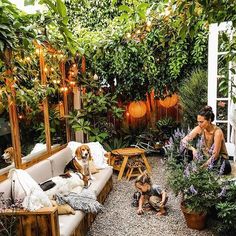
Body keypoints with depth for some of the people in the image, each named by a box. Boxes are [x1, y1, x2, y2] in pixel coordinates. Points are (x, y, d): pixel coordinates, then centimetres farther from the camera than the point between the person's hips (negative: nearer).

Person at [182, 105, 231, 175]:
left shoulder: (217, 132, -25)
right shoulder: (199, 129, -12)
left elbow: (215, 155, -24)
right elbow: (184, 141, -15)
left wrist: (202, 167, -33)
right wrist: (193, 149, -34)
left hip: (220, 160, -3)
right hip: (206, 158, 4)